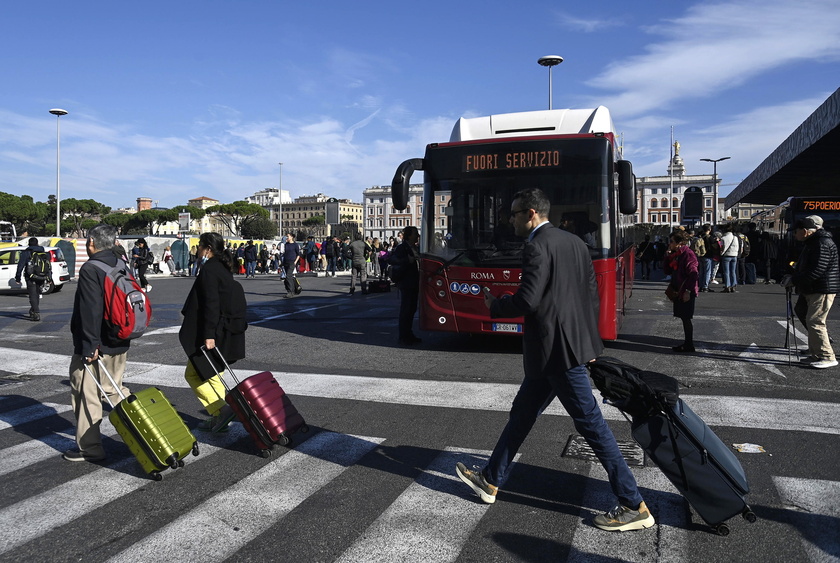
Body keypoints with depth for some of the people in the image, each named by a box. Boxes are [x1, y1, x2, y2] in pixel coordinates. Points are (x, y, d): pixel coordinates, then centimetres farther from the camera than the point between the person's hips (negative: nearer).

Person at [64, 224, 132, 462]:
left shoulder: (90, 269, -16)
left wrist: (90, 345, -21)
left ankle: (89, 448, 12)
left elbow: (90, 310, -23)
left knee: (86, 394, 4)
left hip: (93, 347, -8)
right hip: (119, 343, 8)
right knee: (114, 388, 21)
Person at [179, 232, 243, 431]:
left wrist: (208, 335, -24)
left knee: (193, 374, 3)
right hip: (227, 332, 9)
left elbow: (210, 304, -22)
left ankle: (221, 409, -5)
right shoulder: (224, 268, 14)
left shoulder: (209, 269, -15)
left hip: (214, 334, -9)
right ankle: (219, 418, 20)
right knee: (212, 376, 16)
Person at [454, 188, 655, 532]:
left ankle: (634, 507, 9)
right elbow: (591, 294, 15)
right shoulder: (574, 242, 13)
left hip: (556, 350, -10)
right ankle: (491, 480, 32)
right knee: (522, 413, 18)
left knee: (590, 423, -2)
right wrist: (588, 342, 21)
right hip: (575, 344, 10)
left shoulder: (537, 247, -15)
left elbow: (526, 300, -23)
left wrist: (493, 306, -3)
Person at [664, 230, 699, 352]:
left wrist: (688, 291, -22)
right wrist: (668, 254, 6)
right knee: (684, 318, 13)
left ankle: (689, 345, 4)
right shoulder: (676, 254, 13)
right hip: (678, 291, 9)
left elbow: (693, 274, -20)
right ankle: (687, 343, 21)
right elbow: (668, 271, 15)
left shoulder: (688, 254, -15)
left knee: (686, 318, -3)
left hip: (686, 293, -9)